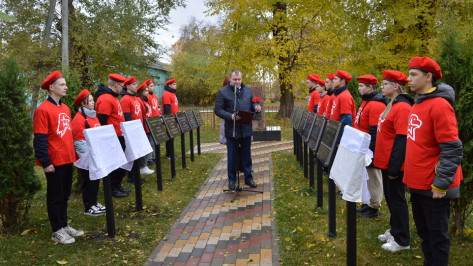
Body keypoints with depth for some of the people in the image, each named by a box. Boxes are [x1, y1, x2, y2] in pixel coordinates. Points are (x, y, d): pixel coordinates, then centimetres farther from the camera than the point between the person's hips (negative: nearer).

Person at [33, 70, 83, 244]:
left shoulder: (65, 108, 11)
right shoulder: (43, 109, -13)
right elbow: (40, 139, -15)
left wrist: (73, 154, 17)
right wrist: (45, 162, -17)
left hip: (67, 160, 7)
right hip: (54, 162, -7)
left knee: (65, 194, 16)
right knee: (55, 197, 4)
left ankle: (64, 225, 28)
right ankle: (57, 231, 14)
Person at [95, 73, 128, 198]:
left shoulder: (113, 97, 14)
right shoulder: (105, 99, -20)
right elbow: (101, 121, -23)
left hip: (119, 137, 10)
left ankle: (117, 185, 29)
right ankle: (113, 189, 14)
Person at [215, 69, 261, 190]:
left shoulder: (247, 90, 9)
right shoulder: (223, 92, -5)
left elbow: (252, 103, 19)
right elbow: (218, 110, -8)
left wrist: (256, 107, -5)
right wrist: (231, 116, -22)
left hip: (246, 129, 4)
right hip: (231, 130, -3)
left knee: (247, 155, 13)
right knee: (232, 156, 7)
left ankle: (248, 178, 24)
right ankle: (232, 179, 20)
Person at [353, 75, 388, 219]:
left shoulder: (376, 105, -20)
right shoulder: (366, 102, 13)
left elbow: (375, 132, -24)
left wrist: (370, 150, -23)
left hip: (371, 150, -10)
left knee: (373, 177, 1)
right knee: (367, 176, 17)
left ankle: (374, 208, 12)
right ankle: (368, 203, 30)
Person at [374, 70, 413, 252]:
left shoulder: (402, 107, -19)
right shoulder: (391, 105, 12)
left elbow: (401, 140, -23)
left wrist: (393, 168, -22)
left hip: (394, 164, -10)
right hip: (386, 161, 10)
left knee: (397, 199, 1)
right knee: (390, 197, 19)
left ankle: (402, 240, 13)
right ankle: (395, 230, 34)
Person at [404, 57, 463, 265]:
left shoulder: (439, 105, -17)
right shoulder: (418, 104, 10)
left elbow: (452, 150, -20)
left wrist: (441, 183, -21)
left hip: (433, 186, -9)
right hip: (417, 183, 9)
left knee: (436, 235, 5)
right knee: (424, 230, 20)